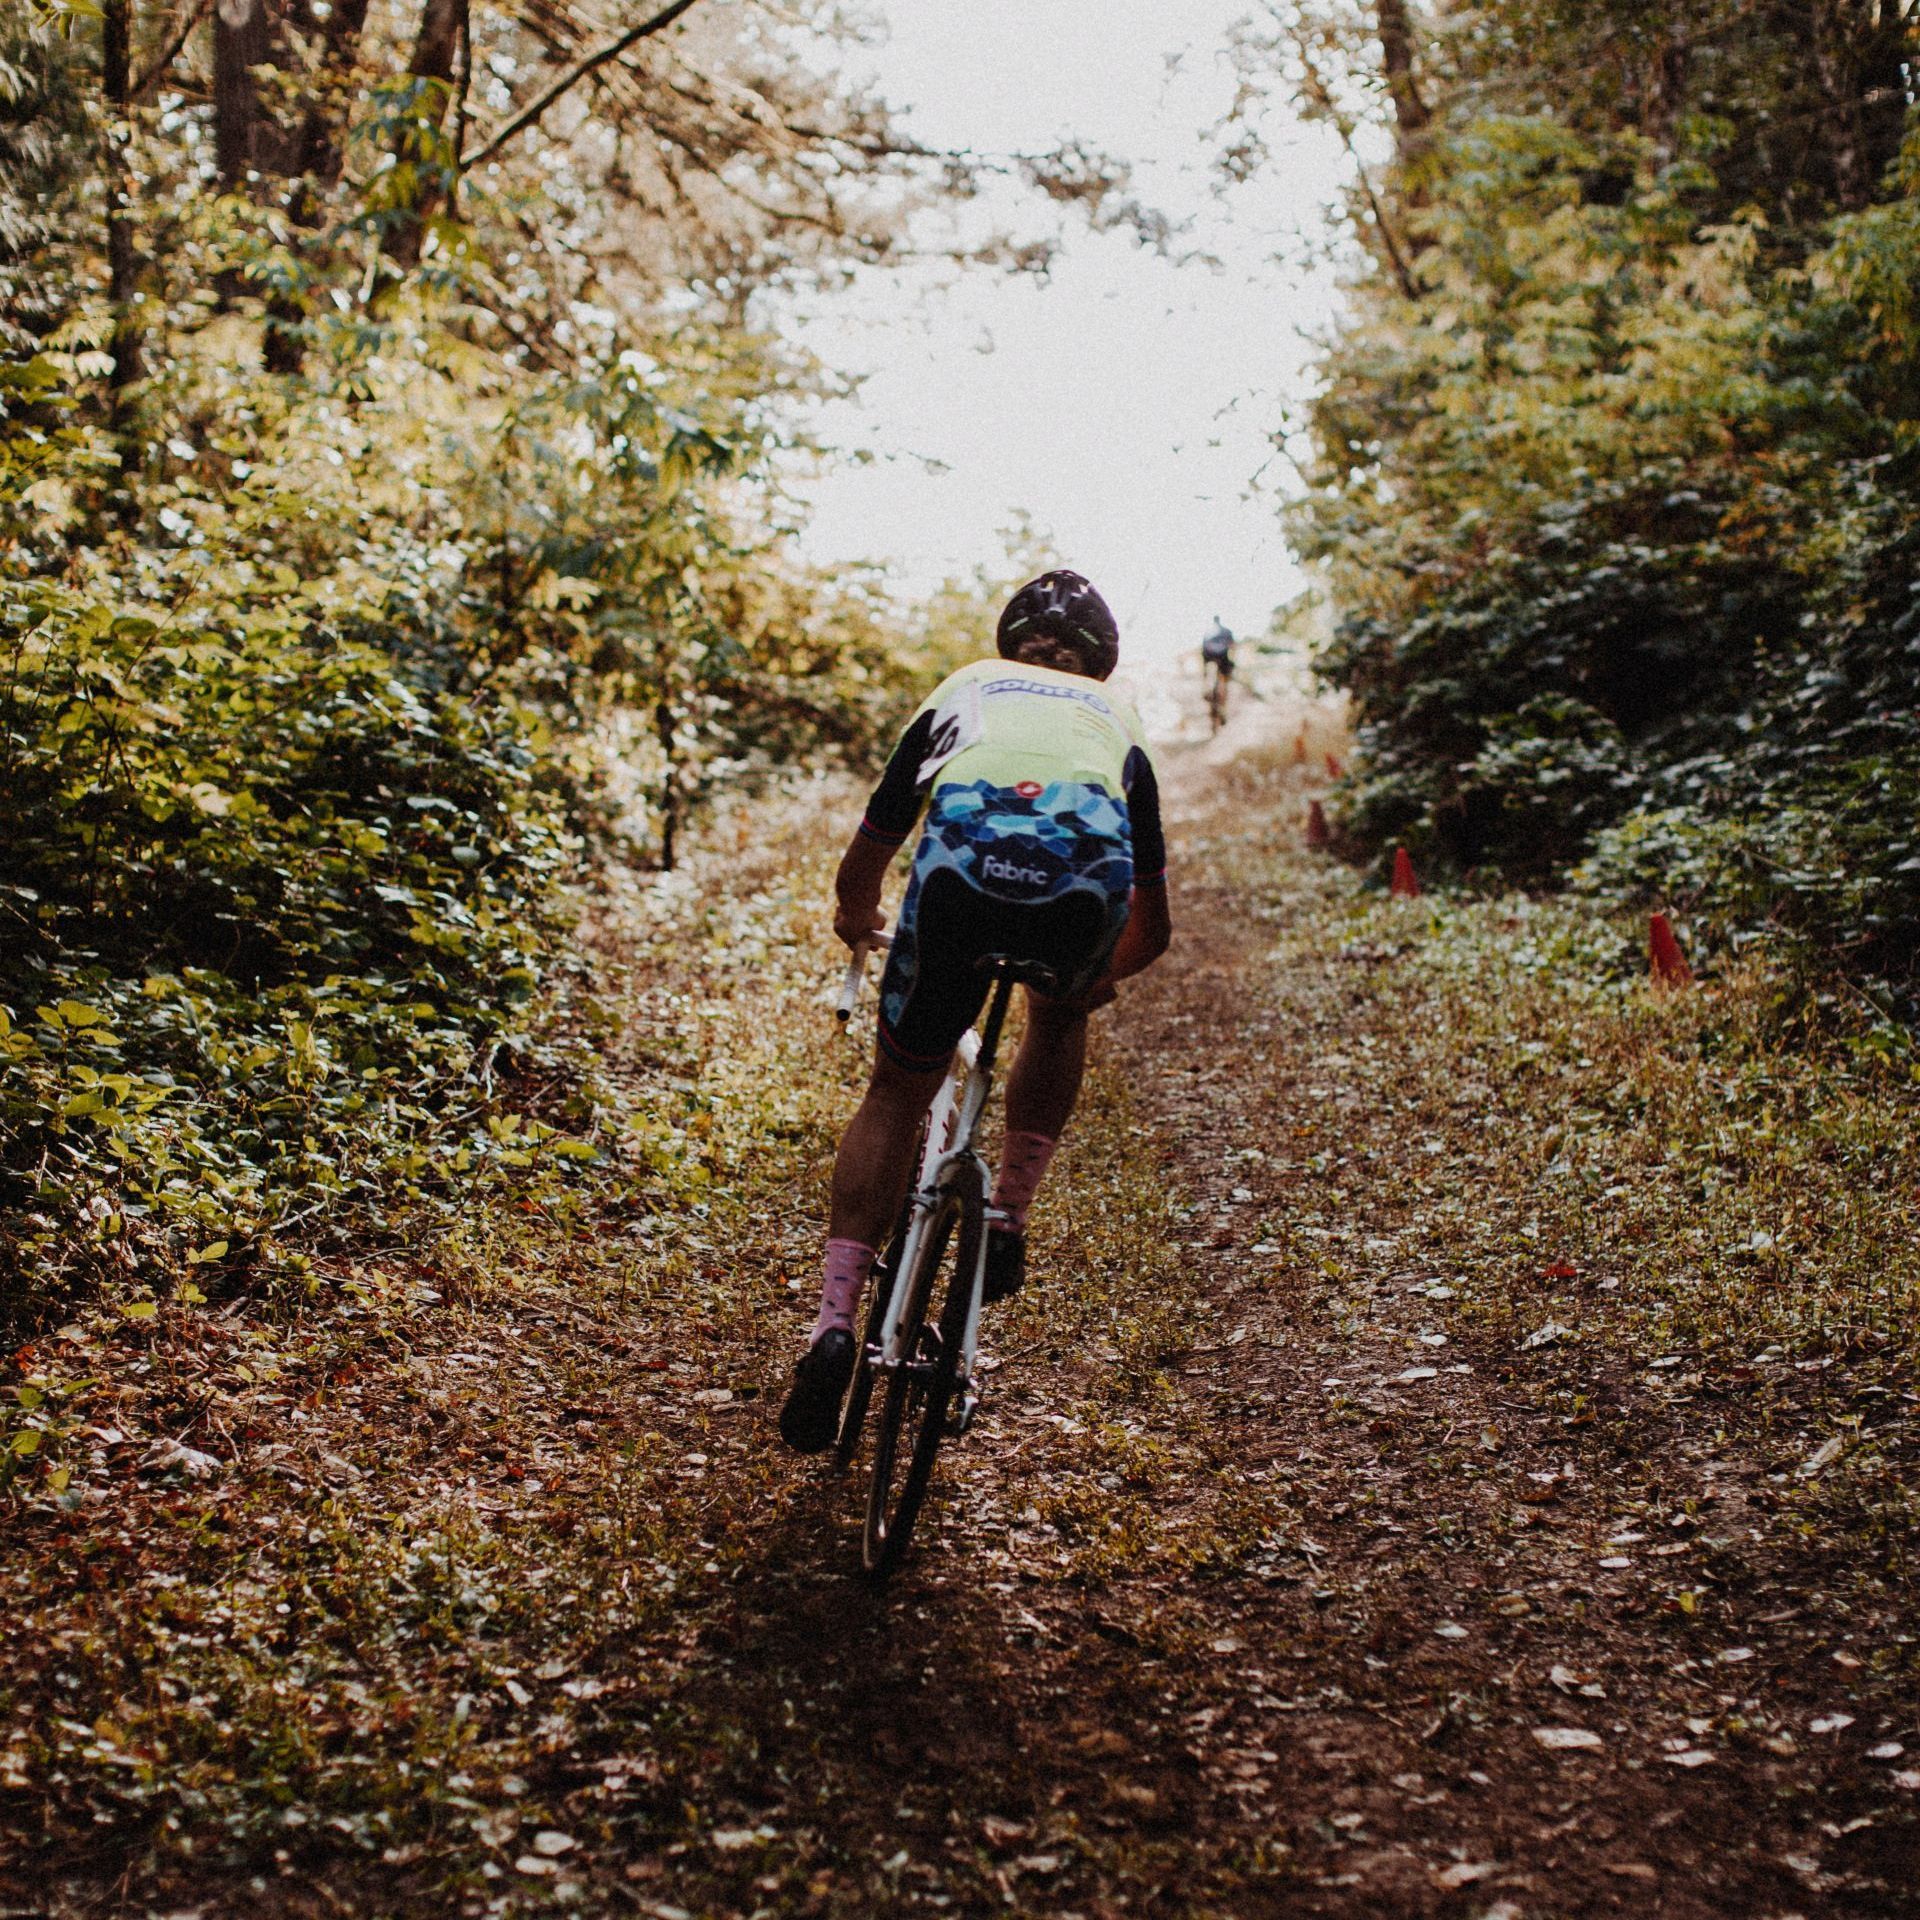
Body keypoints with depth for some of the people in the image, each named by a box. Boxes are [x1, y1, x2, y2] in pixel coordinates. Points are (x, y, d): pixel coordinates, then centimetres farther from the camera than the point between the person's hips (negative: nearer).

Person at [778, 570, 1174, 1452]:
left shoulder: (961, 691, 39)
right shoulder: (1117, 720, 40)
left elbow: (861, 869, 45)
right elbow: (1153, 929, 43)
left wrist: (856, 921, 68)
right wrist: (1100, 975, 64)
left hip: (962, 864, 0)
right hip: (1090, 874, 1)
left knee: (897, 1093, 18)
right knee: (1059, 1017, 36)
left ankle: (835, 1318, 6)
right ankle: (1007, 1222, 27)